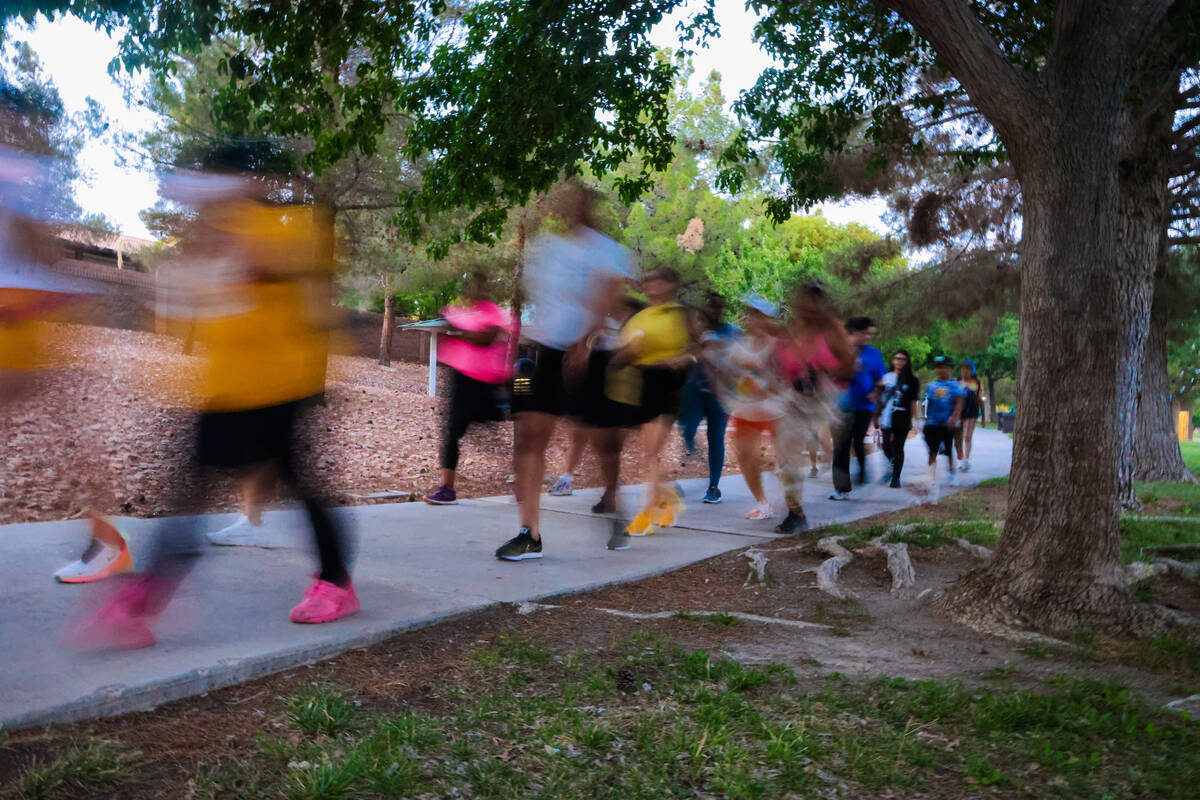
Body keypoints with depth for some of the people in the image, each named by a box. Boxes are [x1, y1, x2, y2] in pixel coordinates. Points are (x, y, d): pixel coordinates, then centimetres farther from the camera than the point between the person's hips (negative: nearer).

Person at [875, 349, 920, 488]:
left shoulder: (911, 380, 5)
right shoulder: (886, 377, 11)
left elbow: (913, 401, 3)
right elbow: (880, 398, 12)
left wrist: (912, 420, -2)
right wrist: (877, 417, 8)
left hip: (902, 418, -2)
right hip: (887, 417, 2)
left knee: (898, 447, 0)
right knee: (886, 445, -4)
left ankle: (896, 478, 8)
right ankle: (893, 464, 27)